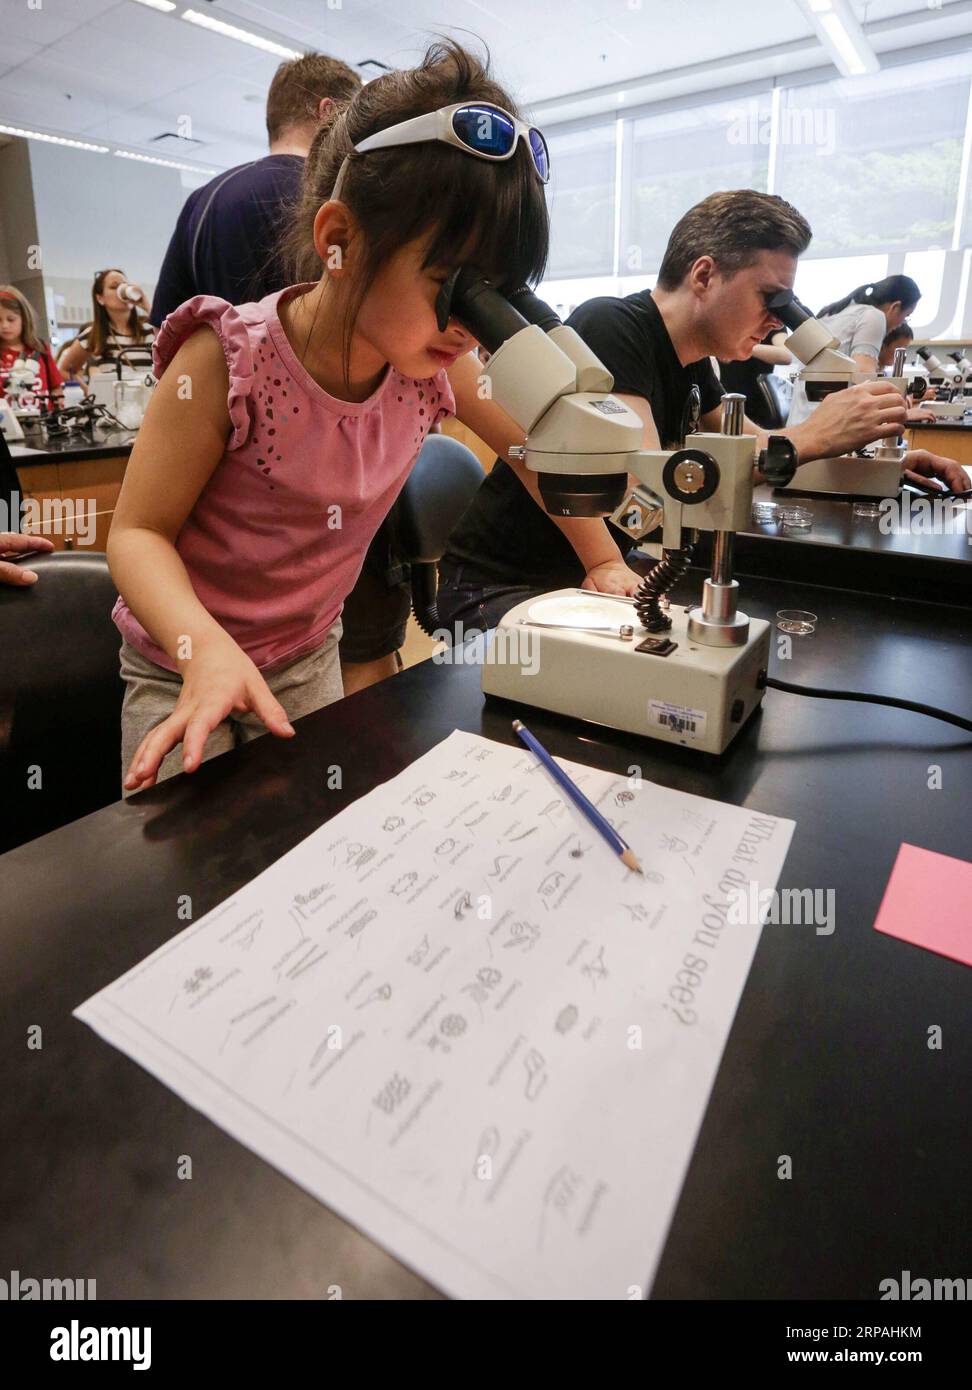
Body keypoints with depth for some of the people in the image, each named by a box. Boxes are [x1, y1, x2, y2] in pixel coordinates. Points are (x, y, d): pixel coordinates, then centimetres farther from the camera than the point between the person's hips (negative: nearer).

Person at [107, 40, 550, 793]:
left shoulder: (439, 366, -13)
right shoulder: (228, 362, -25)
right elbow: (140, 531, -21)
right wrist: (208, 650, -38)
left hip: (311, 659, 4)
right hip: (186, 666, -3)